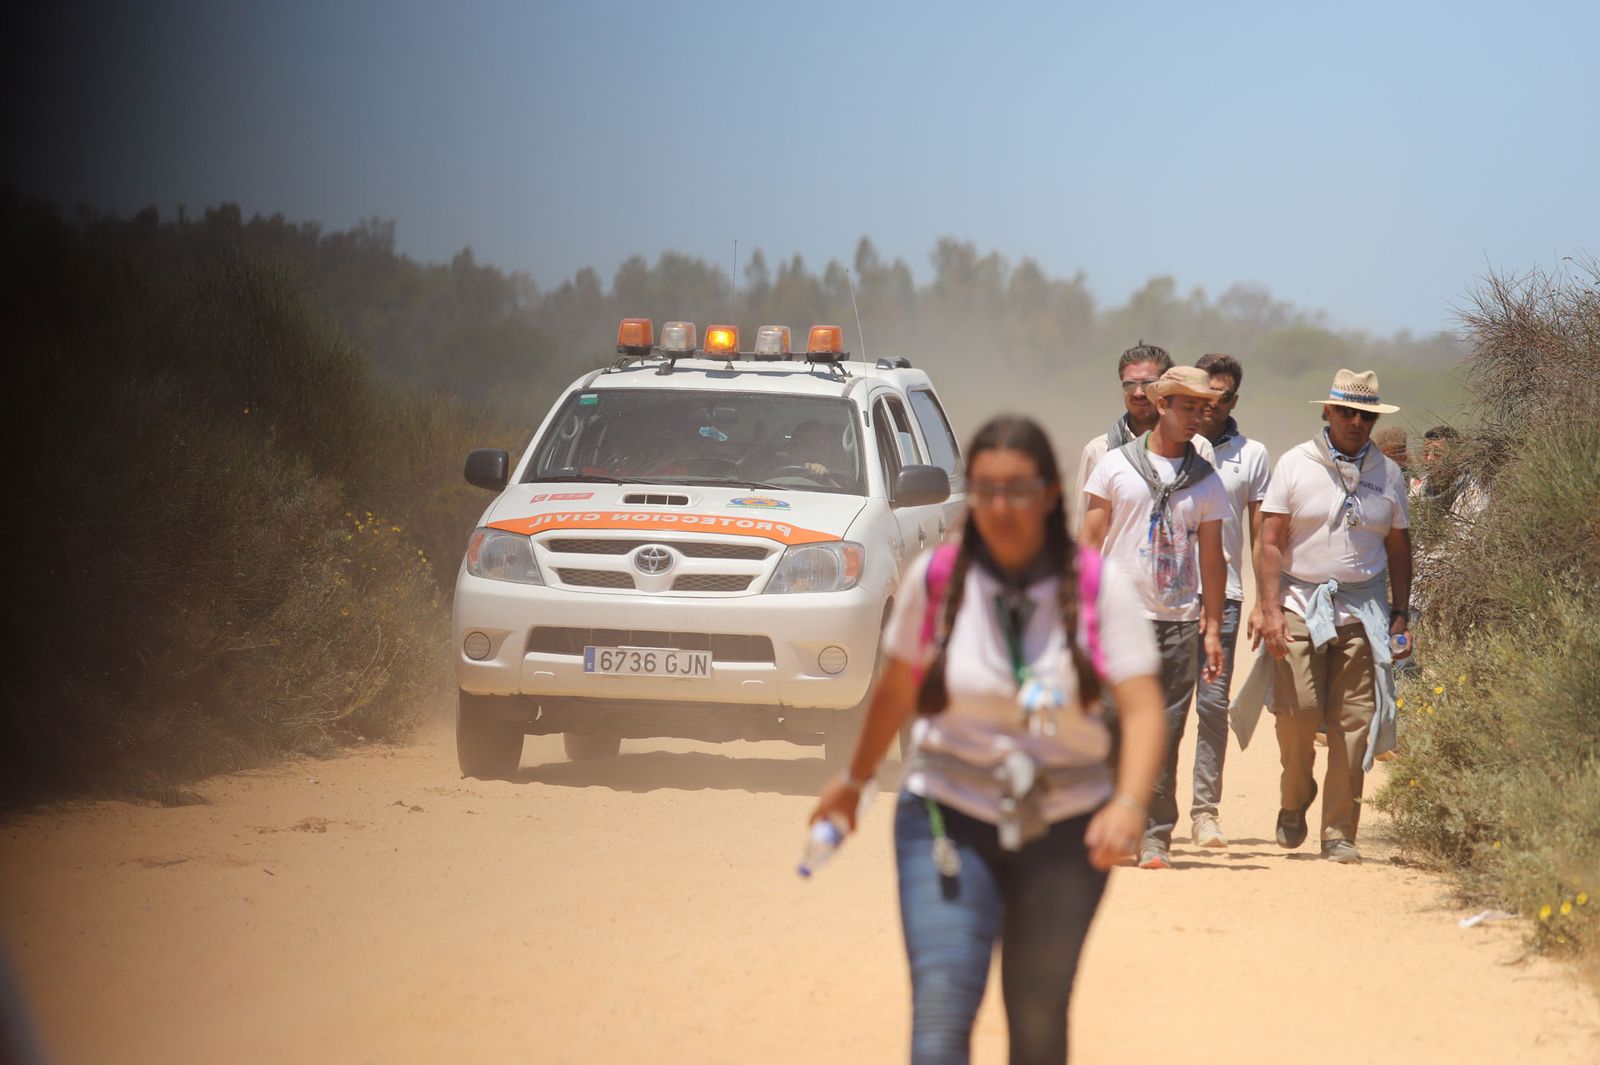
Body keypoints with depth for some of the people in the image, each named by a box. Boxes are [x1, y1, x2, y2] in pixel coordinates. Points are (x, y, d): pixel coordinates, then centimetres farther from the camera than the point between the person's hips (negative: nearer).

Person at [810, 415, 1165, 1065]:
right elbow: (896, 692, 11)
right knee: (941, 1013, -16)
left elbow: (1142, 707, -12)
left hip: (1065, 831, 1)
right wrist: (855, 780, 23)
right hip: (948, 817, 0)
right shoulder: (935, 579, -5)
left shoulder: (1098, 588, -8)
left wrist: (1129, 803, -29)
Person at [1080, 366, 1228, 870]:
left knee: (1164, 736, -1)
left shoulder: (1206, 480, 10)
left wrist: (1212, 629, 7)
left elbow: (1212, 559, 12)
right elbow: (1090, 540, 5)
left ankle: (1155, 837, 3)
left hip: (1180, 622, 2)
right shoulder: (1116, 465, 5)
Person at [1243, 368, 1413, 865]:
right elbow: (1271, 542, -2)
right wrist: (1271, 609, -10)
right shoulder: (1295, 465, 1)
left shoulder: (1388, 474, 10)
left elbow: (1398, 549, 16)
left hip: (1363, 609, 2)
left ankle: (1339, 833, 0)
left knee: (1354, 722, -5)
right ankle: (1294, 798, 14)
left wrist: (1400, 615, 9)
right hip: (1302, 603, -2)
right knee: (1298, 708, -14)